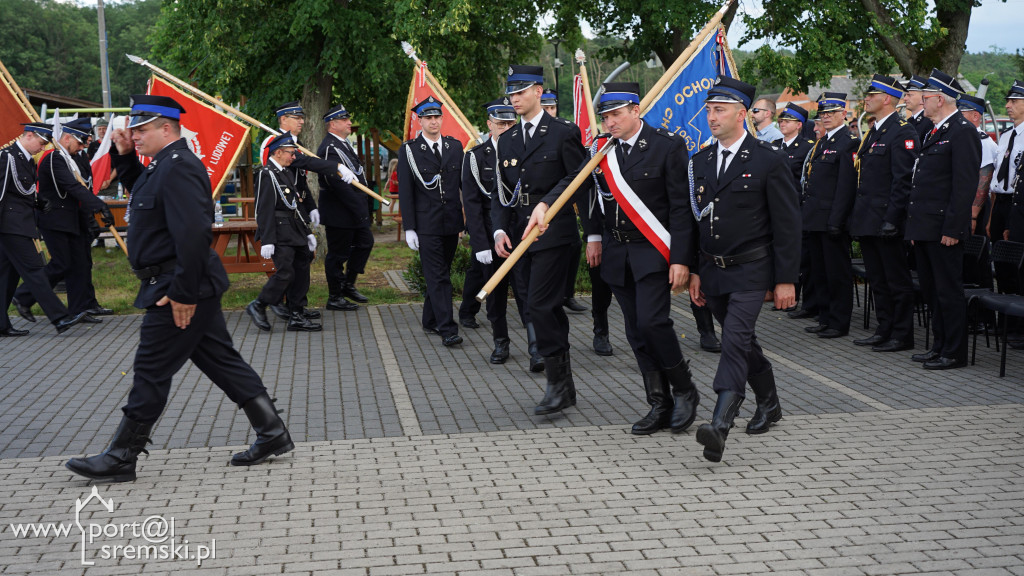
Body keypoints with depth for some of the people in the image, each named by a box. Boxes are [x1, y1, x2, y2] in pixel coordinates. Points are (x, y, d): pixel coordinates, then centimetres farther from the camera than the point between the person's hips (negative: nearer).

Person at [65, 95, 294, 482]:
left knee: (151, 371, -2)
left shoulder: (178, 167, -19)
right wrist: (124, 156, 17)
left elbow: (193, 234, -27)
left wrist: (182, 293, -26)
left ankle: (120, 459, 8)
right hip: (190, 288, 11)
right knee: (221, 361, 12)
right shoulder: (164, 164, 14)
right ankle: (272, 434, 16)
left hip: (178, 289, -11)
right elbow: (139, 189, 35)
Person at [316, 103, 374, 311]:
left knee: (365, 243, 18)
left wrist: (361, 206, 16)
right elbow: (339, 184, -26)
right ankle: (334, 298, 11)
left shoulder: (343, 143, 12)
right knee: (338, 253, 0)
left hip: (354, 210, 10)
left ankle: (348, 285, 29)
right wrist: (359, 209, -24)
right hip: (339, 213, -10)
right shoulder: (330, 148, -20)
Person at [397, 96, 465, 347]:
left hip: (452, 222, 4)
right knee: (437, 276, -7)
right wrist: (409, 228, -8)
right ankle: (447, 329, -10)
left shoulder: (455, 146, 9)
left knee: (441, 273, 13)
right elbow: (405, 191, -4)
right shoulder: (409, 150, -2)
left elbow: (464, 182, 12)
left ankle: (431, 320, 26)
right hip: (427, 224, -4)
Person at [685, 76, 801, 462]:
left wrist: (786, 280, -11)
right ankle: (768, 403, 38)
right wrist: (693, 271, 11)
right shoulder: (701, 162, 9)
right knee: (742, 342, 18)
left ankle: (720, 425, -26)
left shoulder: (768, 161, -9)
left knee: (735, 342, -18)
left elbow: (787, 225, -8)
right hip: (712, 271, 6)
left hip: (750, 271, -6)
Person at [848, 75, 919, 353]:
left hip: (886, 221, -9)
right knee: (877, 280, 14)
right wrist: (858, 216, 16)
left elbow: (902, 180, -17)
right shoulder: (873, 132, 17)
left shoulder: (902, 132, -12)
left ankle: (903, 335, 6)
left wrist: (892, 219, -21)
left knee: (897, 280, -1)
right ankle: (884, 330, 22)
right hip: (868, 221, 9)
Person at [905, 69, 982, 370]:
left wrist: (952, 229, -21)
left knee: (948, 291, -3)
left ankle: (954, 353, 5)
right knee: (931, 289, 15)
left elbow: (965, 185, -18)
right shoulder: (933, 133, 17)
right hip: (924, 228, 10)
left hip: (944, 229, -10)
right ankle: (939, 345, 24)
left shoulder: (963, 132, -13)